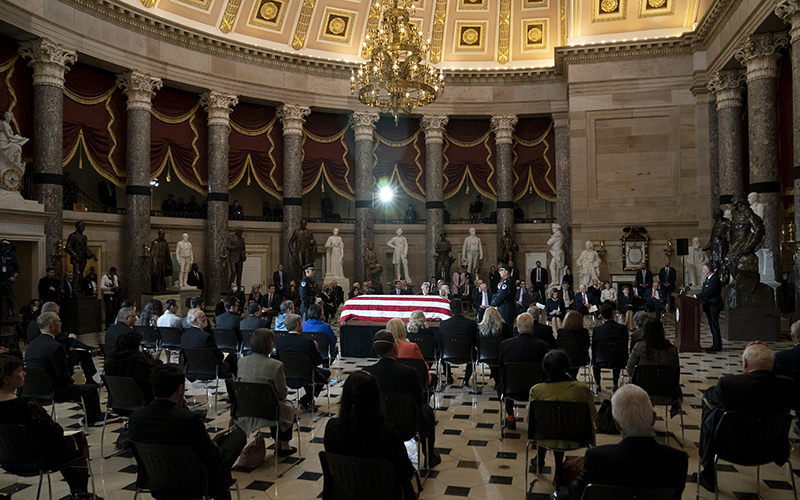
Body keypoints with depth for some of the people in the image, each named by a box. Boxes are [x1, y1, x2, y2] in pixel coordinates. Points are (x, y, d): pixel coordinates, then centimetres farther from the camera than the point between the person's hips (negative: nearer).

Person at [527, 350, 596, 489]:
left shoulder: (536, 390, -17)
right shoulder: (583, 389, -16)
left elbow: (529, 419, -4)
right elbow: (592, 416, -2)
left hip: (546, 440, 0)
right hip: (574, 440, 0)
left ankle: (540, 459, 46)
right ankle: (558, 471, 42)